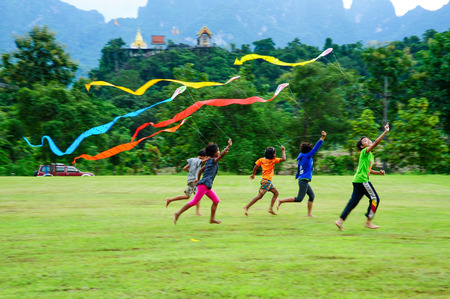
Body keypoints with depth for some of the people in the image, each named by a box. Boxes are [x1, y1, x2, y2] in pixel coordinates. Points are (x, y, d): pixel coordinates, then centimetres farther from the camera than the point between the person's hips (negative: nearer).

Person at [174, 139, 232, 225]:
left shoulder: (209, 161, 19)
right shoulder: (213, 160, -7)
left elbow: (200, 170, 26)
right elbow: (222, 155, -23)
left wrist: (198, 180, 33)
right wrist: (228, 146, -24)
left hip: (207, 186, 10)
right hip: (204, 184, -10)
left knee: (216, 200, 11)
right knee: (194, 202, -10)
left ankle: (212, 219, 12)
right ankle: (178, 214, -10)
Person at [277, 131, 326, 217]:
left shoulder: (301, 157, 12)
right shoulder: (307, 156, -11)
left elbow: (298, 168, 26)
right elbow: (316, 148, -14)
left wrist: (297, 176, 43)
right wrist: (322, 138, -13)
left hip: (303, 180, 10)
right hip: (304, 180, -10)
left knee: (312, 196, 13)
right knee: (299, 199, -9)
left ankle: (310, 214, 13)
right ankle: (281, 201, -9)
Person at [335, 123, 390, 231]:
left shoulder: (370, 155, 20)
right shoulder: (364, 152, -8)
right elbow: (376, 143, -21)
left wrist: (378, 172, 16)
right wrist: (385, 132, -23)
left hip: (358, 181, 9)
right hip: (362, 180, -9)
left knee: (353, 201, 7)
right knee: (375, 199, -4)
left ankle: (340, 220, 4)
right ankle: (368, 222, 1)